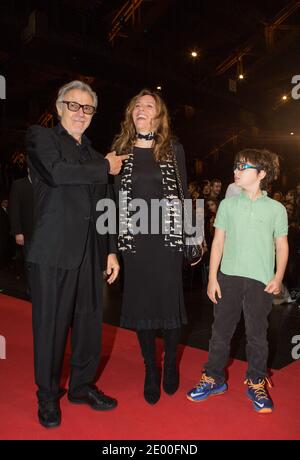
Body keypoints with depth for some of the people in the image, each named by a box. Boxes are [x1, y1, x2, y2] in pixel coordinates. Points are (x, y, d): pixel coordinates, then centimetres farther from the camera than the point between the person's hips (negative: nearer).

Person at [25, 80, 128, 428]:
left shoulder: (94, 155, 19)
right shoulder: (40, 137, 4)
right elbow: (56, 172, -18)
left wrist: (111, 251, 14)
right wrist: (106, 168, -6)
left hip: (89, 254, 6)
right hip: (53, 252, -5)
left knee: (90, 322, 12)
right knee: (51, 325, 4)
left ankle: (82, 386, 32)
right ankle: (48, 397, 24)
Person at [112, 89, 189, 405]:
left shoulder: (174, 150, 5)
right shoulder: (120, 149, 7)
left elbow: (184, 195, 7)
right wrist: (112, 246, 0)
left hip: (167, 237, -1)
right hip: (133, 239, 1)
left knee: (169, 301, 5)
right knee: (141, 303, 7)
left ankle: (170, 364, 28)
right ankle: (150, 371, 25)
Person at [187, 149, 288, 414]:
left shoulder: (276, 208, 1)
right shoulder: (228, 204, 4)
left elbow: (282, 246, 6)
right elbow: (218, 242, 4)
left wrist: (278, 277, -5)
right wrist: (212, 277, 1)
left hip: (260, 281, -1)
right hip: (228, 276, 2)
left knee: (257, 334, 9)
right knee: (221, 330, 10)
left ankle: (256, 383, 28)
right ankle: (214, 378, 26)